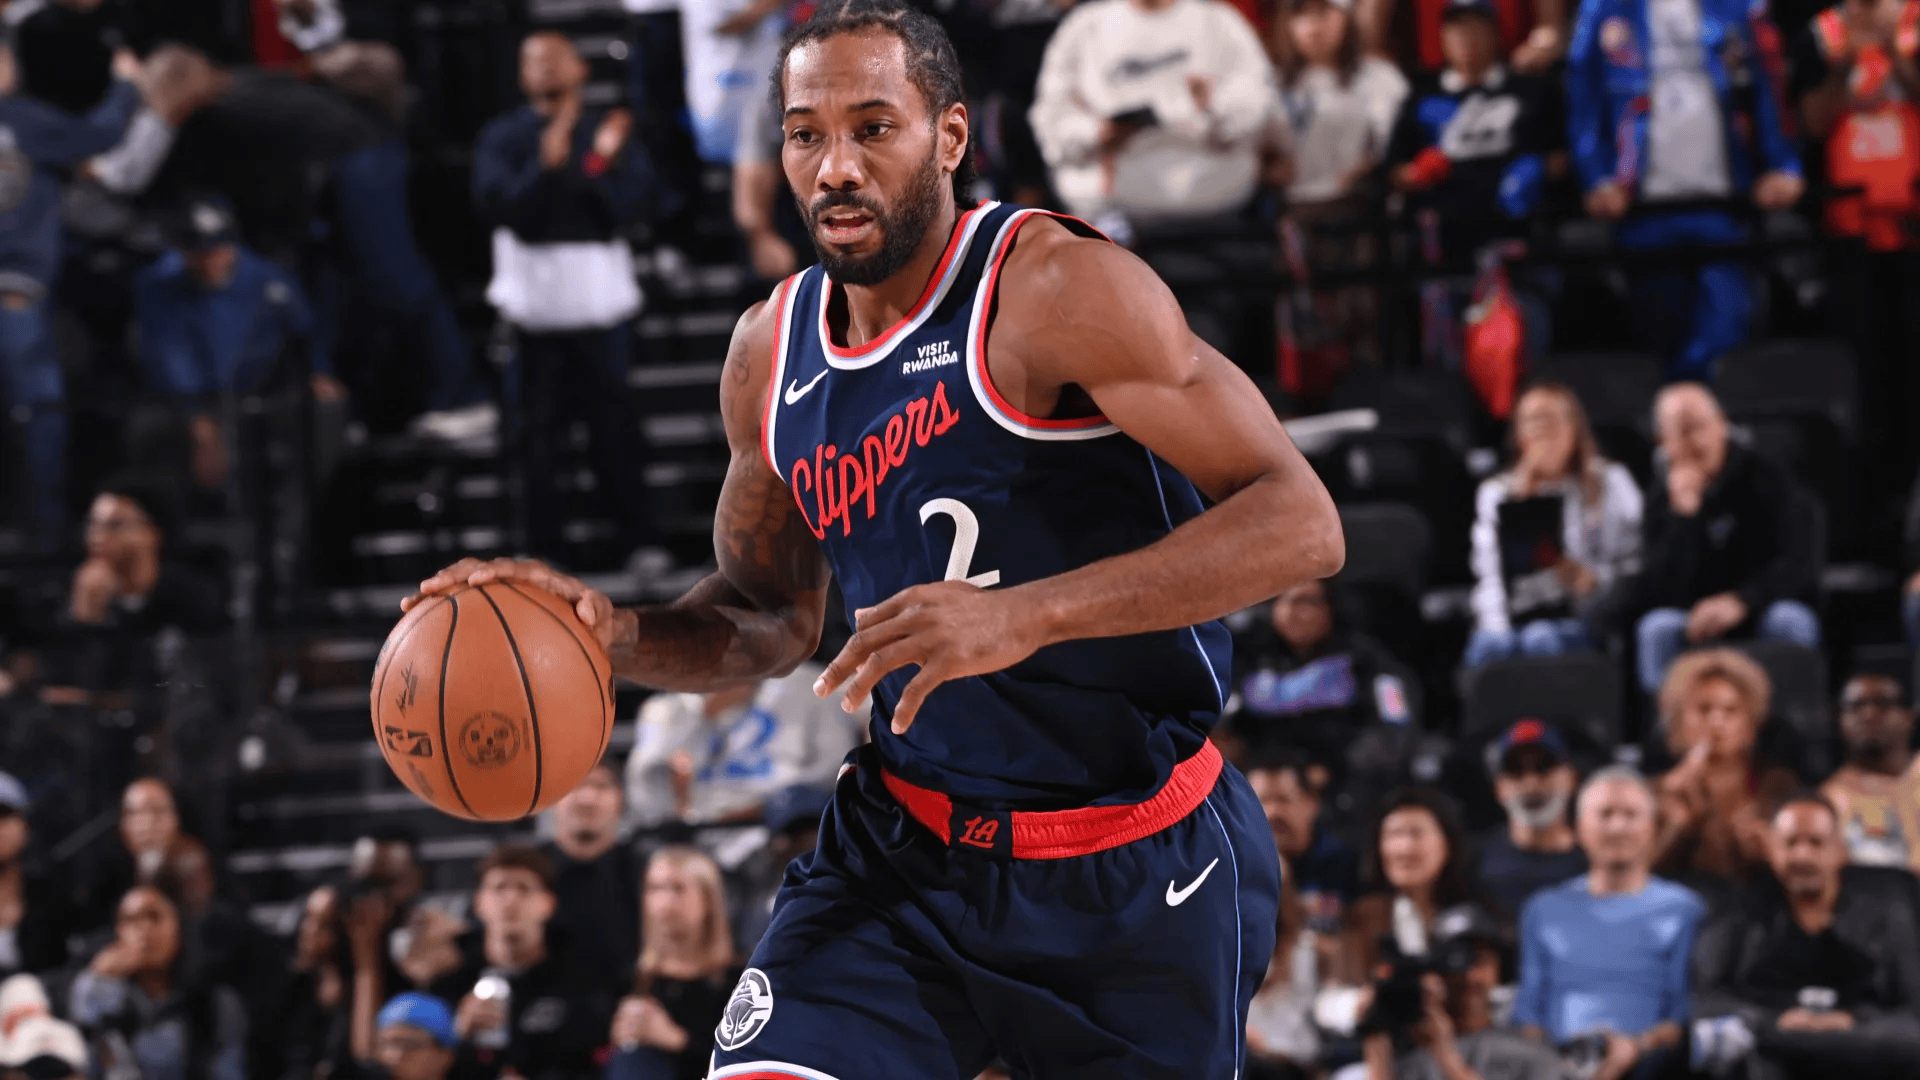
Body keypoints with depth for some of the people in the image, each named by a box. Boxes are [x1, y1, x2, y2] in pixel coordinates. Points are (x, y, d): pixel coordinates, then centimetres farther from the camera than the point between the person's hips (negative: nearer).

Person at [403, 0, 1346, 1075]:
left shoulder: (1057, 289, -17)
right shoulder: (774, 351, 4)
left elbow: (1300, 523, -24)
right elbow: (771, 619, 19)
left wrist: (1026, 614, -34)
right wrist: (617, 634, -4)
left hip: (1139, 866, -4)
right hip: (908, 850, 4)